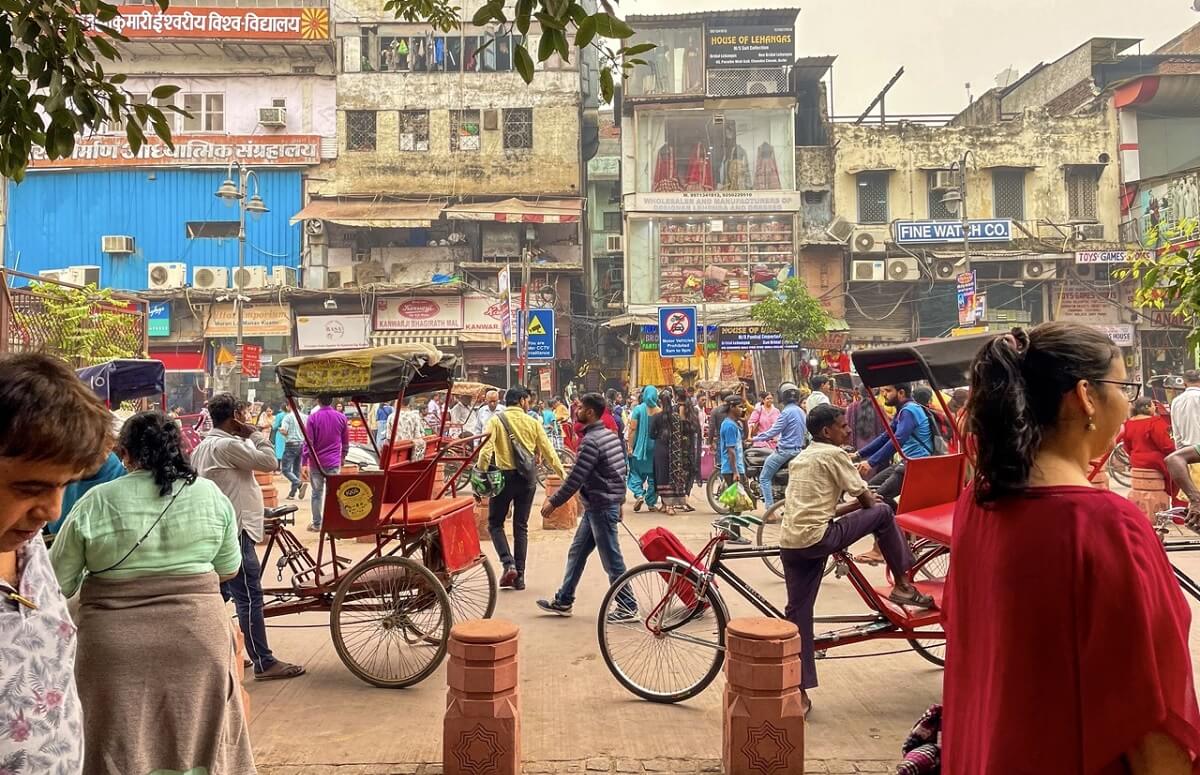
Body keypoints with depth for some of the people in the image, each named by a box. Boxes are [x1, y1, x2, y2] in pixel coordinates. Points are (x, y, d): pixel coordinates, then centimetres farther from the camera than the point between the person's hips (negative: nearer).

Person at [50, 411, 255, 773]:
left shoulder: (95, 502, -5)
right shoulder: (211, 494, 1)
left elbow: (59, 583, 2)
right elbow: (229, 569, 9)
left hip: (116, 648, -1)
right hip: (197, 638, 2)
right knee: (195, 735, 16)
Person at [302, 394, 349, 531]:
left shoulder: (313, 418, -8)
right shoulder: (341, 417, -1)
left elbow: (309, 442, -10)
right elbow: (346, 442, 9)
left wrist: (304, 462, -5)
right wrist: (343, 457, 24)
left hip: (316, 462, -1)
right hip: (334, 462, 1)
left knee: (317, 493, 10)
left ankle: (316, 524, 16)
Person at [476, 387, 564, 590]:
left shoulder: (496, 421, -2)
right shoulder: (533, 423, 3)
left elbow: (486, 448, -14)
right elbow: (548, 451, 3)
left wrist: (481, 472, -13)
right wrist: (562, 474, 11)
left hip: (505, 476, -2)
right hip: (527, 478, 2)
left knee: (495, 523, 12)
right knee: (521, 526, 10)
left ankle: (508, 564, -7)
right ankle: (519, 575, 11)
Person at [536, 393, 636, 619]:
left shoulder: (591, 441, -19)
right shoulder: (610, 435, 10)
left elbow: (576, 477, -21)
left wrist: (554, 502, -12)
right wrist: (618, 501, 23)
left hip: (601, 507, -10)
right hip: (596, 506, 10)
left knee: (611, 560, -1)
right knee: (576, 553, 16)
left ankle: (627, 608, 9)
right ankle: (563, 601, 24)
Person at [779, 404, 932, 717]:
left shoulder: (801, 458, 23)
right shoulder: (834, 453, -1)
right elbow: (867, 499, 3)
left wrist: (860, 503, 31)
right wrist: (870, 503, 26)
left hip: (790, 543, 8)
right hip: (817, 539, -8)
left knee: (798, 612, 11)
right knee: (883, 513, 7)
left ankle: (799, 693, 12)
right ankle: (902, 585, 20)